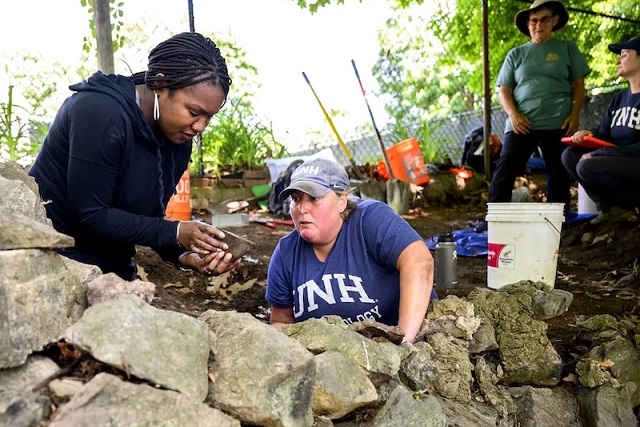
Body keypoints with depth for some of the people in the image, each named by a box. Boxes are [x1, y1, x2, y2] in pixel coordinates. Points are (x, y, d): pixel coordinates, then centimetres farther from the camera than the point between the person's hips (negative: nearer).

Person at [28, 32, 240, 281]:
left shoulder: (178, 141, -3)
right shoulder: (102, 113, -25)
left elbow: (149, 219, 0)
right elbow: (90, 215, -24)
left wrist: (184, 255, -17)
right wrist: (175, 233, -25)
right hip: (50, 259, -7)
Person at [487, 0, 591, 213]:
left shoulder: (567, 48, 13)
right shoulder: (516, 54, 14)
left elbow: (578, 84, 10)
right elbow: (504, 90, 9)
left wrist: (574, 115, -5)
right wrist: (513, 114, -9)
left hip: (557, 123, 0)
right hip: (522, 124, 0)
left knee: (559, 175, 4)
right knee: (505, 170, -10)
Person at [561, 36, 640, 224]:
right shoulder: (619, 98, 13)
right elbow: (604, 134, 12)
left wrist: (596, 154, -20)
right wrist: (590, 134, -12)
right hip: (619, 162, 8)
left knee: (587, 166, -28)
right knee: (570, 155, -5)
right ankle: (614, 207, -7)